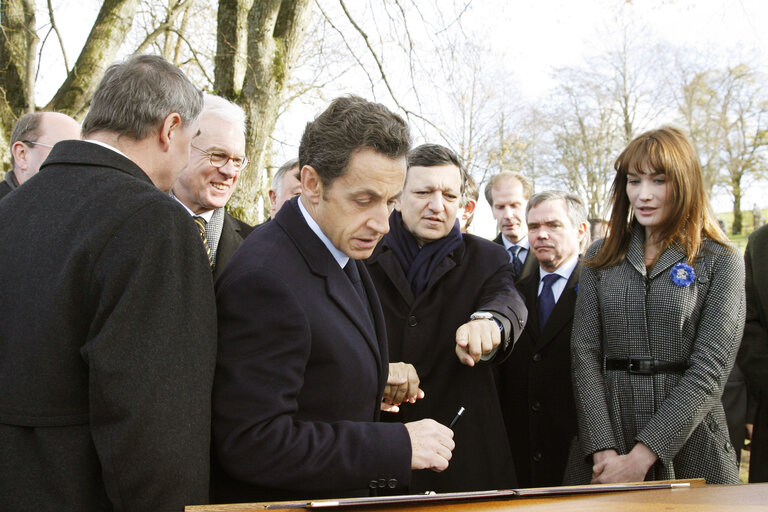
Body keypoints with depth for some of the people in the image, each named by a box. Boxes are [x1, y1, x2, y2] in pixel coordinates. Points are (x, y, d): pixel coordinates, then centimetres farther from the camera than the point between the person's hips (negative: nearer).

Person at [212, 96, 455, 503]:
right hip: (280, 499, -8)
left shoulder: (341, 249, 3)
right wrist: (399, 445, -27)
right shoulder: (264, 279, -26)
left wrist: (374, 380, 3)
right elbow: (252, 444, -29)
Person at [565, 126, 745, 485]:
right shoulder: (602, 258, 8)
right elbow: (584, 352, 0)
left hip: (689, 452, -2)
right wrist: (602, 450, -13)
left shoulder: (720, 263, -1)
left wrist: (642, 456, -17)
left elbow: (710, 368, -9)